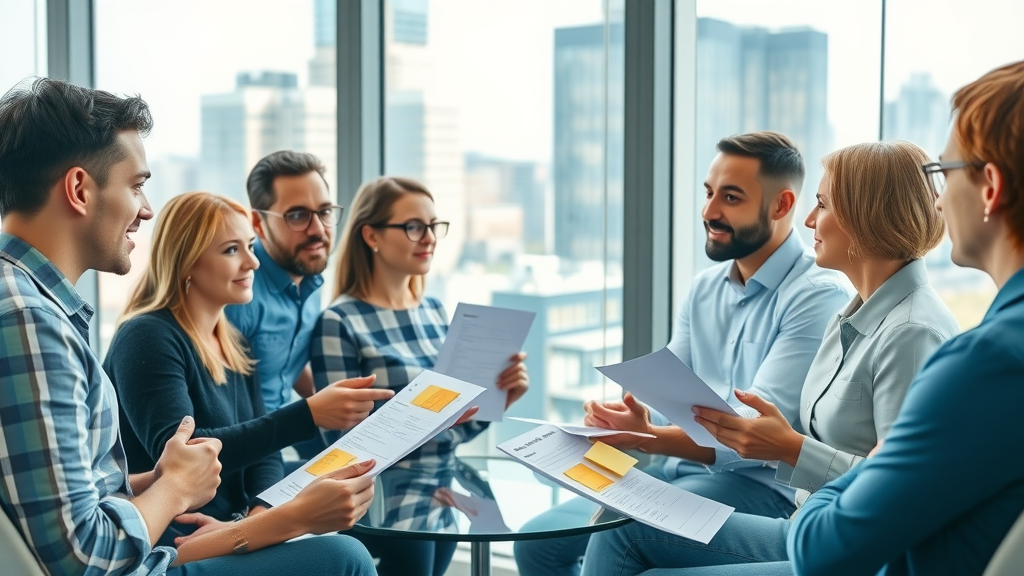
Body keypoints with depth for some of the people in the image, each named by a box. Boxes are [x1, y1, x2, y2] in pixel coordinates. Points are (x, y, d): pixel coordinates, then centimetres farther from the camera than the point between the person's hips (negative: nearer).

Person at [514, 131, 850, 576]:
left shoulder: (816, 296, -13)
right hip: (675, 469, 7)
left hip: (757, 485, -7)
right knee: (538, 539, -1)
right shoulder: (704, 288, 11)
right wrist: (621, 419, -16)